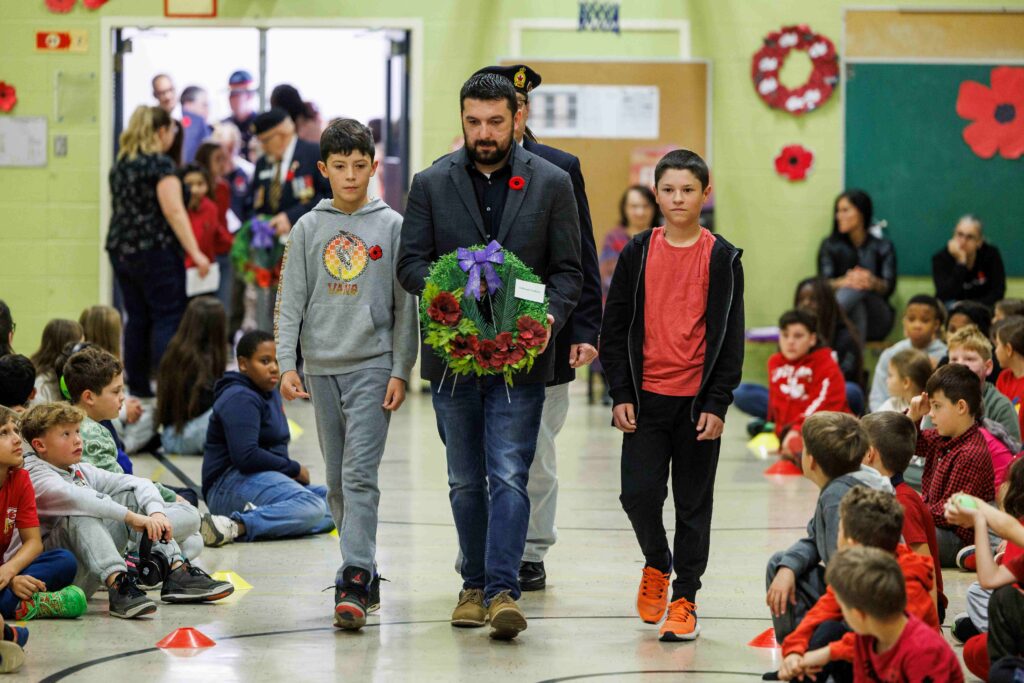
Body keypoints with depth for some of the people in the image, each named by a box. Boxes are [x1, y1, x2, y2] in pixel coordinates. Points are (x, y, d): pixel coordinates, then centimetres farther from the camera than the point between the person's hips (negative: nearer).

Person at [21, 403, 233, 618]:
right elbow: (75, 498, -29)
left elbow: (138, 484, 7)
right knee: (79, 515, -32)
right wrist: (131, 517, -34)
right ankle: (118, 585, -46)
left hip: (87, 577, 8)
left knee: (130, 496, 4)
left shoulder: (81, 471, 15)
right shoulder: (34, 475, -9)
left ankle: (177, 571, -10)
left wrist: (157, 513, -14)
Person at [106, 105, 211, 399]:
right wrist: (195, 253, -15)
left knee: (137, 318, 10)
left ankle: (138, 386, 12)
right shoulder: (160, 163, -10)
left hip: (121, 250, 7)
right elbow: (173, 211, -16)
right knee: (168, 317, -4)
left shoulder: (121, 164, 13)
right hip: (155, 250, -7)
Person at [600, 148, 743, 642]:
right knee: (638, 493, -6)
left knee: (693, 503, 4)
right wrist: (620, 393, -1)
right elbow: (615, 327, 6)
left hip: (698, 400, -1)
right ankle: (656, 565, 22)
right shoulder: (638, 254, 4)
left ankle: (684, 598, 13)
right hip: (646, 397, 1)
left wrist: (717, 403, -6)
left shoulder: (723, 258, 0)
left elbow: (730, 336, 1)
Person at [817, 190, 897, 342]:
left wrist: (873, 282, -29)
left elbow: (890, 286, -4)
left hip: (876, 321, -1)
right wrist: (844, 281, -26)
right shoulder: (830, 245, 12)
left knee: (861, 288, -32)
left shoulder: (883, 246, 9)